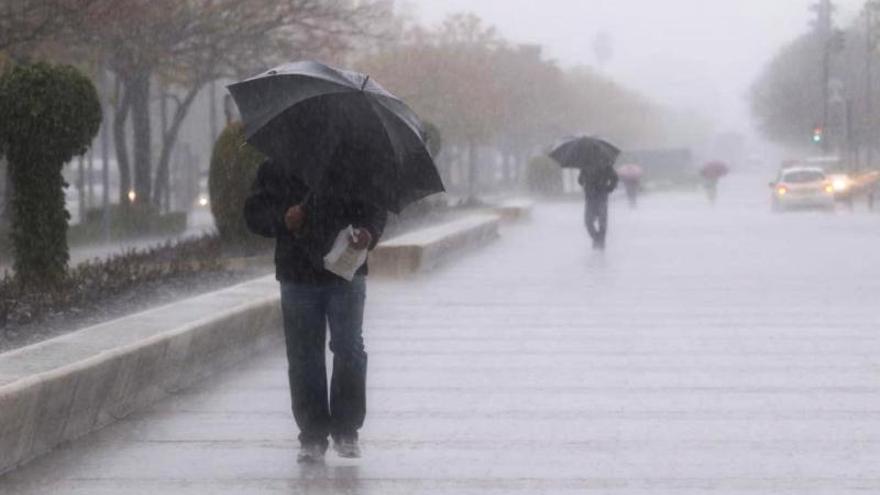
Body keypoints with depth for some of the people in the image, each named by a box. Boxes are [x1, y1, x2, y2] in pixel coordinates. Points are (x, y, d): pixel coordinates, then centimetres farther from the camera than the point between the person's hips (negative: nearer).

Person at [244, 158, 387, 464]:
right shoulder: (274, 171, 8)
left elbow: (375, 208, 5)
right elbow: (254, 215, 6)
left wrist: (369, 232, -17)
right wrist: (283, 220, -15)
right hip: (297, 277, 1)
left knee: (349, 351, -7)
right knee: (304, 358, 2)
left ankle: (346, 431, 5)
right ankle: (312, 436, 9)